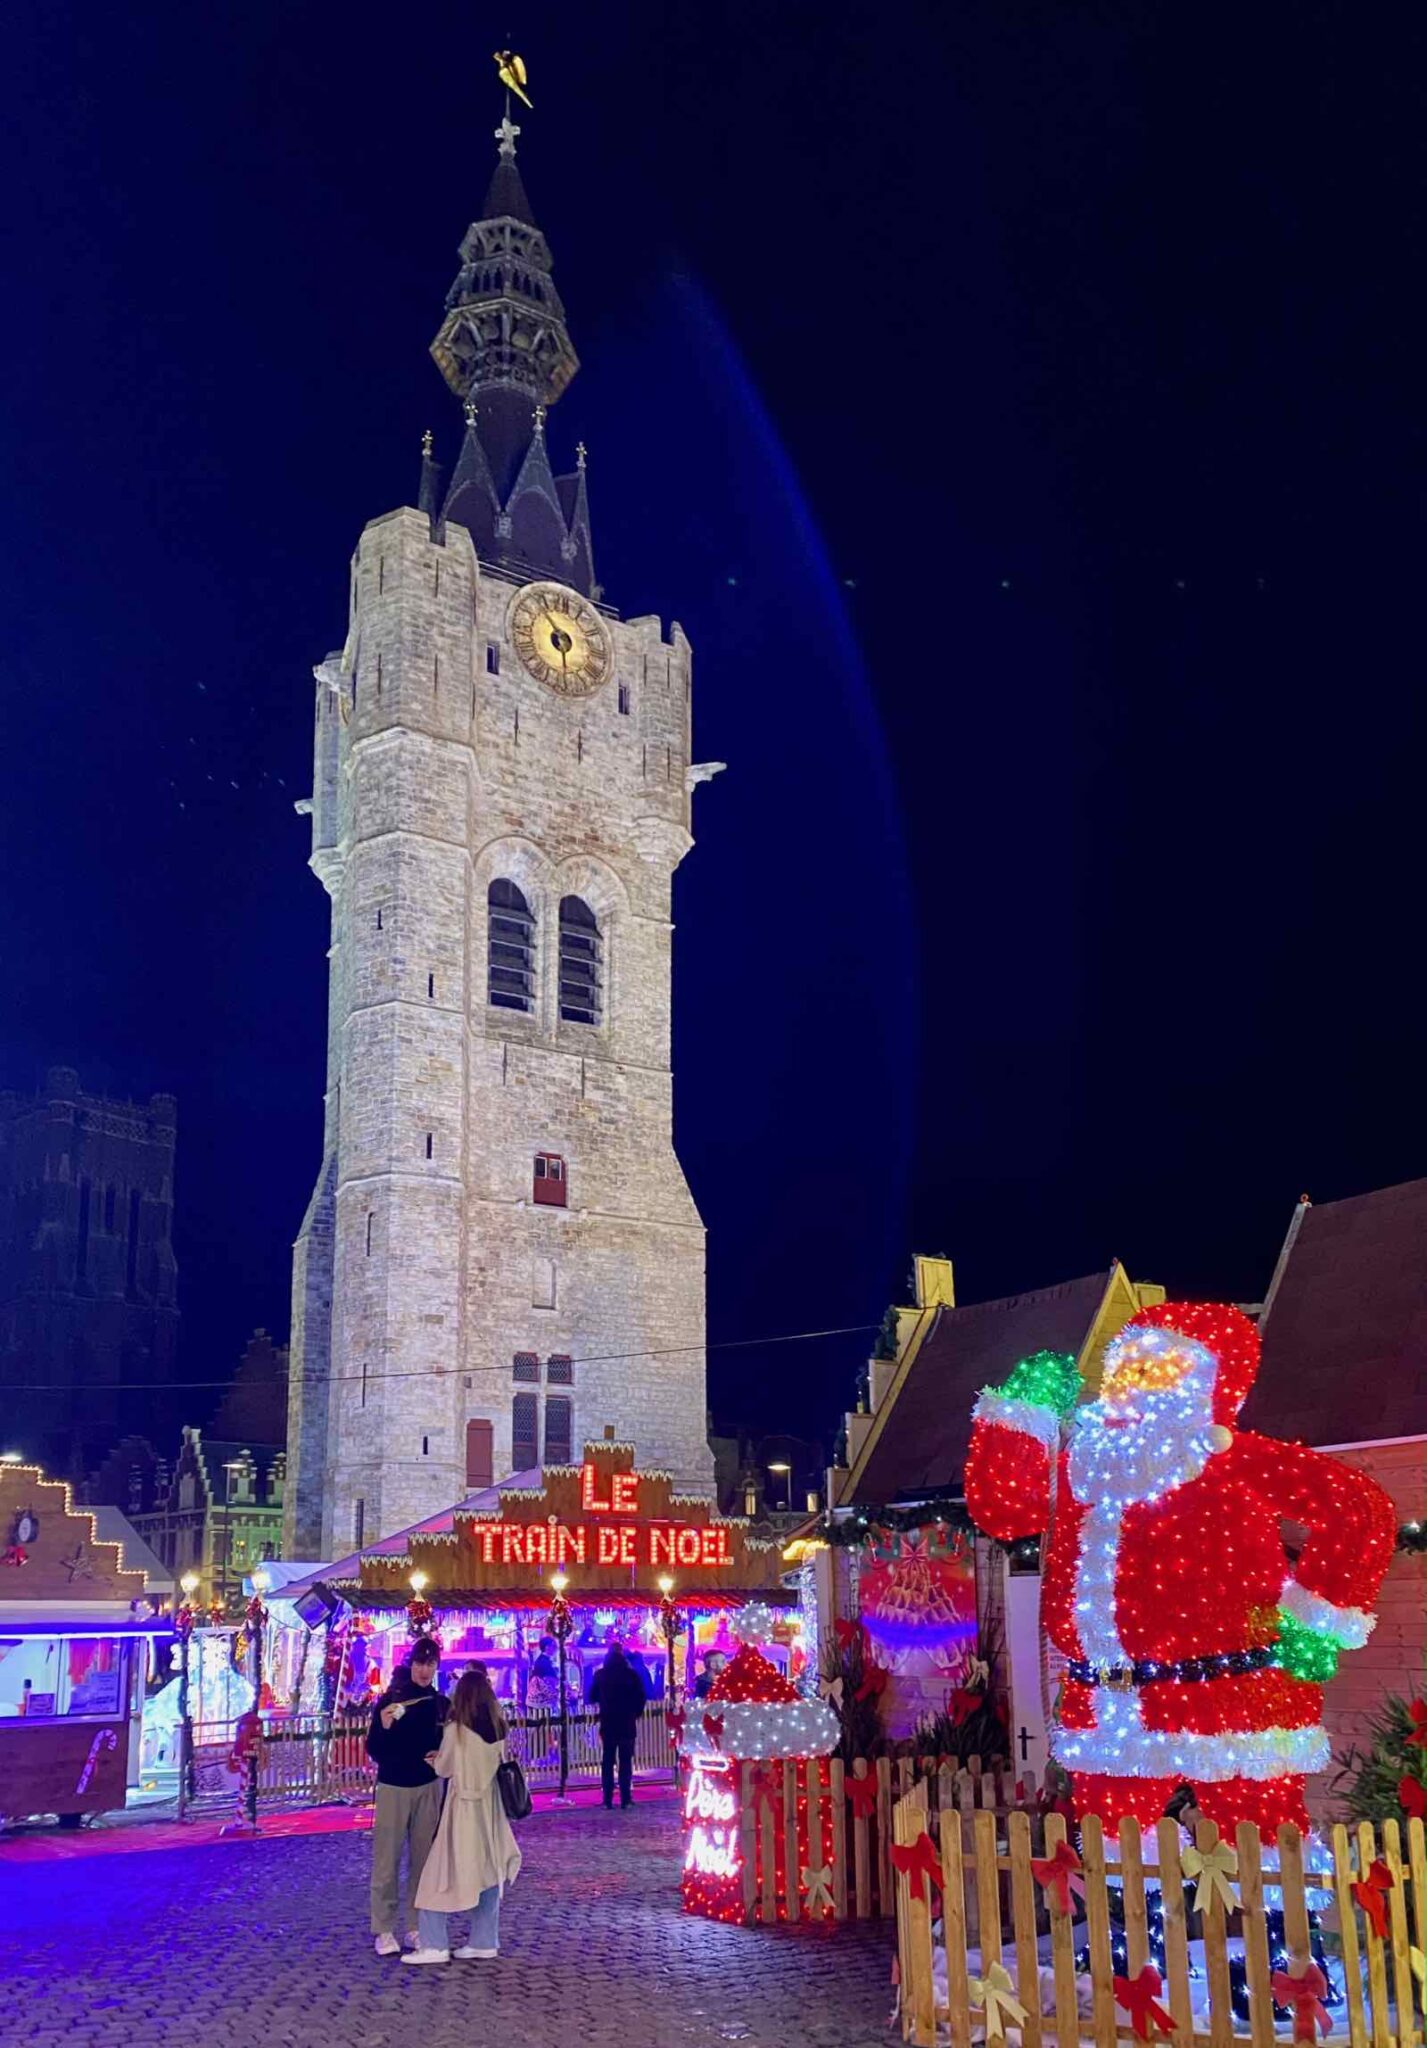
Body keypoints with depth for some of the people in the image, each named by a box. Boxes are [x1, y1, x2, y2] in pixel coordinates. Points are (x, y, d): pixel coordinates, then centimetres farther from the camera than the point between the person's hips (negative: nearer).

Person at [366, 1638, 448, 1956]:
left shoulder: (441, 1704, 1)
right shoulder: (390, 1700, -9)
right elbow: (373, 1750, -8)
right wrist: (384, 1727, -26)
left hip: (429, 1788, 3)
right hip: (393, 1788, -3)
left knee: (424, 1861, 8)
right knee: (387, 1862, 0)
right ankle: (384, 1930, 7)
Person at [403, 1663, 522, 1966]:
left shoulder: (456, 1729, -13)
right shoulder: (499, 1729, 1)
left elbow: (443, 1769, -1)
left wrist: (437, 1760, 20)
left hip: (464, 1809, -5)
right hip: (491, 1808, 5)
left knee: (443, 1873, 2)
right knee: (488, 1874, 12)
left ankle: (434, 1945, 1)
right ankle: (484, 1942, 16)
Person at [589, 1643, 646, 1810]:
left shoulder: (600, 1674, -2)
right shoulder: (631, 1674, -7)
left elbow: (593, 1697, 8)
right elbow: (640, 1698, -5)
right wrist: (635, 1714, 10)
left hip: (607, 1723, 1)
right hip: (627, 1724, -1)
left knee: (607, 1761, 8)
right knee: (626, 1761, 4)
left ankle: (608, 1799, 4)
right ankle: (625, 1799, -1)